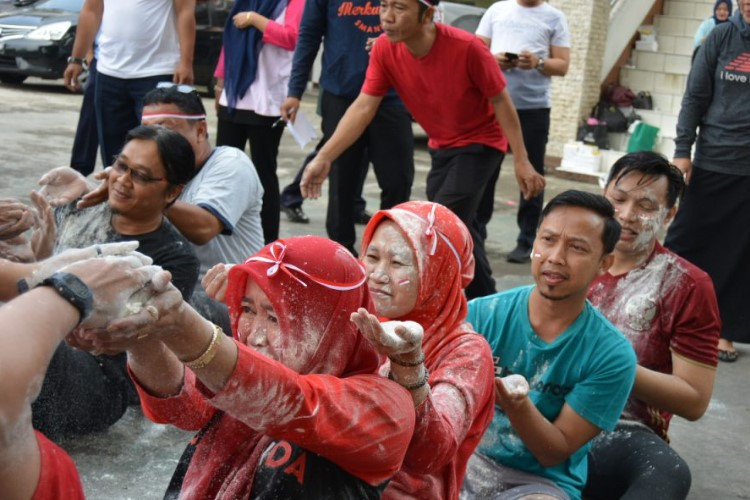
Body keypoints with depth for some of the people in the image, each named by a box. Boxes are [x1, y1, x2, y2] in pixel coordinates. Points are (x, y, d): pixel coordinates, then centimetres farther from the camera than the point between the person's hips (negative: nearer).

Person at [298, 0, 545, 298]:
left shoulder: (466, 47, -29)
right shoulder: (385, 49, -17)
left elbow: (501, 102, -18)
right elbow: (363, 107, -17)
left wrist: (521, 162, -18)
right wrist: (324, 158, -26)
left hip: (479, 142, -6)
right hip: (441, 146, 6)